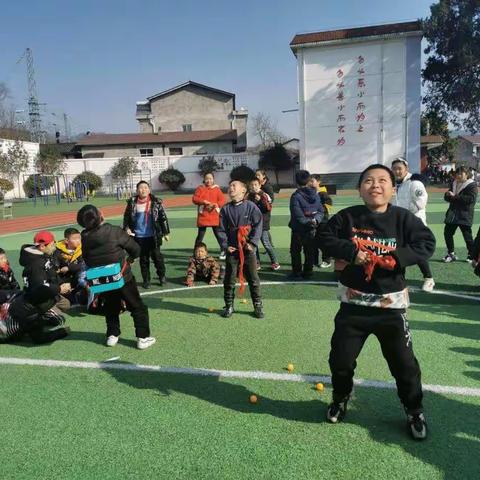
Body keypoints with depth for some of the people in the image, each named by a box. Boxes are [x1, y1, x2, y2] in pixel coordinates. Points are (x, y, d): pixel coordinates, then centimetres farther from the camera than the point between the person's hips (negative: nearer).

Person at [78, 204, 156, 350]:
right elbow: (136, 249, -11)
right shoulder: (114, 231, -20)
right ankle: (143, 338, 10)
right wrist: (131, 258, 11)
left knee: (110, 308, 26)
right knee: (138, 308, 8)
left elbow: (86, 261, 4)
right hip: (122, 278, -4)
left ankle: (112, 335, 28)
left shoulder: (85, 238, -6)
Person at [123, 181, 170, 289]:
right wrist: (127, 228, -5)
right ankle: (146, 280, 21)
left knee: (157, 256, 3)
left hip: (153, 236, -1)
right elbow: (126, 217, 11)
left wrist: (165, 232, 1)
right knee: (143, 259, 9)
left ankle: (162, 276, 23)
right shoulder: (132, 203, 1)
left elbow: (163, 217, 1)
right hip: (139, 237, 1)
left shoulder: (156, 202, -2)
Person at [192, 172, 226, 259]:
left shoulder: (217, 189, 6)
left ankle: (224, 251, 16)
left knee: (218, 234, 5)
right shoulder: (200, 188, 4)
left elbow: (222, 200, -1)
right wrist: (204, 201, -20)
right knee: (200, 235, 4)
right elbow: (194, 199, -6)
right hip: (203, 216, 0)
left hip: (215, 216, 0)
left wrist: (215, 205, -18)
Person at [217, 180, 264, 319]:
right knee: (229, 278, 7)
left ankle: (258, 305, 17)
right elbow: (222, 230, 5)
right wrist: (225, 245, -5)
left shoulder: (251, 207, -2)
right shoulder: (225, 209, 5)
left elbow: (258, 226, -4)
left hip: (248, 249, -2)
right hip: (232, 249, 2)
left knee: (253, 278, 5)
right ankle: (229, 306, 20)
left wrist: (253, 243, -11)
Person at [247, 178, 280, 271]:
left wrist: (260, 200, -21)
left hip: (262, 223, -5)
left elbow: (268, 208, -14)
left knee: (266, 243, -7)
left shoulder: (264, 195, -6)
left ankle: (274, 262, 7)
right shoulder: (249, 196, 9)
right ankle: (257, 263, 18)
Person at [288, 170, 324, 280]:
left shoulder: (296, 196, -15)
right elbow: (320, 211, 1)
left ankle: (297, 273, 10)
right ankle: (308, 273, 20)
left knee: (295, 252, 8)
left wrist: (308, 222, -13)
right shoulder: (315, 194, 3)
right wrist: (315, 220, -13)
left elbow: (298, 216, -21)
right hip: (312, 230, 5)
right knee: (310, 252, 14)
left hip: (299, 230, -5)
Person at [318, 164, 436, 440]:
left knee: (404, 363, 9)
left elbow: (427, 243, -9)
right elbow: (326, 238, -3)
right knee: (340, 359, 11)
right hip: (353, 303, 1)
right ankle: (341, 399, 41)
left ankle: (415, 411, 35)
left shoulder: (403, 218, -7)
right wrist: (352, 251, -17)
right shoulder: (348, 216, -5)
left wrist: (396, 259, -22)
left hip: (391, 304, -1)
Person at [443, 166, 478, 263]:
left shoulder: (472, 185, -7)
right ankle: (451, 254, 19)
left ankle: (472, 256, 14)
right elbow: (447, 197, 13)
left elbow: (471, 198, -20)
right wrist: (448, 195, -12)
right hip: (452, 214, 7)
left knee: (467, 236, -2)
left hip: (465, 215, -7)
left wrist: (455, 196, -20)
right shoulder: (453, 184, 14)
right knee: (447, 233, 5)